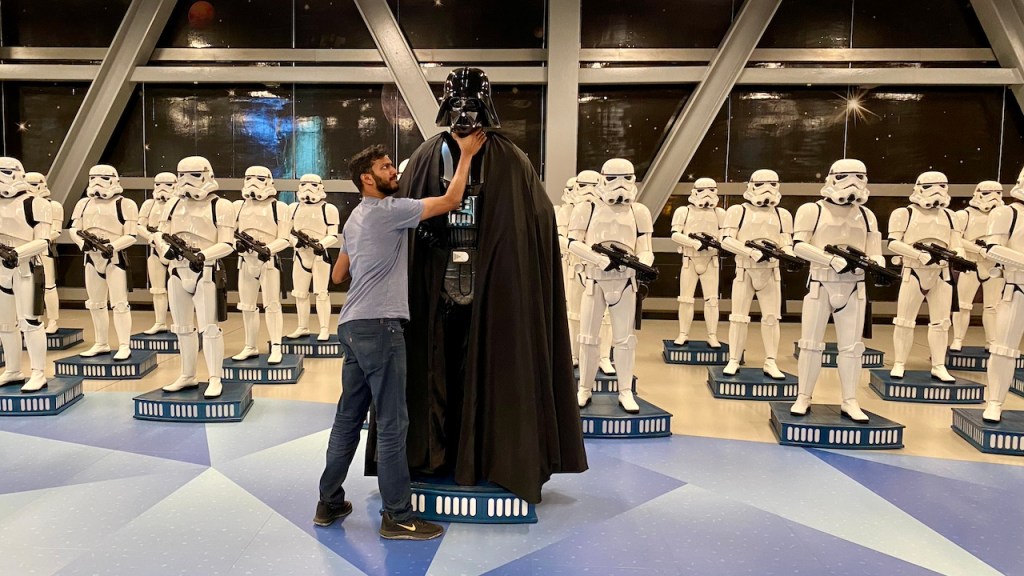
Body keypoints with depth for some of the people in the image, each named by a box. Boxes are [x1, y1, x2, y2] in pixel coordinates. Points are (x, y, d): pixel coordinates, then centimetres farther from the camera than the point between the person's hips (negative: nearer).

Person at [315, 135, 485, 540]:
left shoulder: (355, 220, 19)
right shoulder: (387, 211, -10)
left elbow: (338, 275, 25)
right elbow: (450, 201, -11)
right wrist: (466, 155, -2)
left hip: (352, 325, 10)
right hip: (378, 326, -10)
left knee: (349, 416, 14)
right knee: (392, 423, -5)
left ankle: (329, 503, 22)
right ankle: (398, 517, 2)